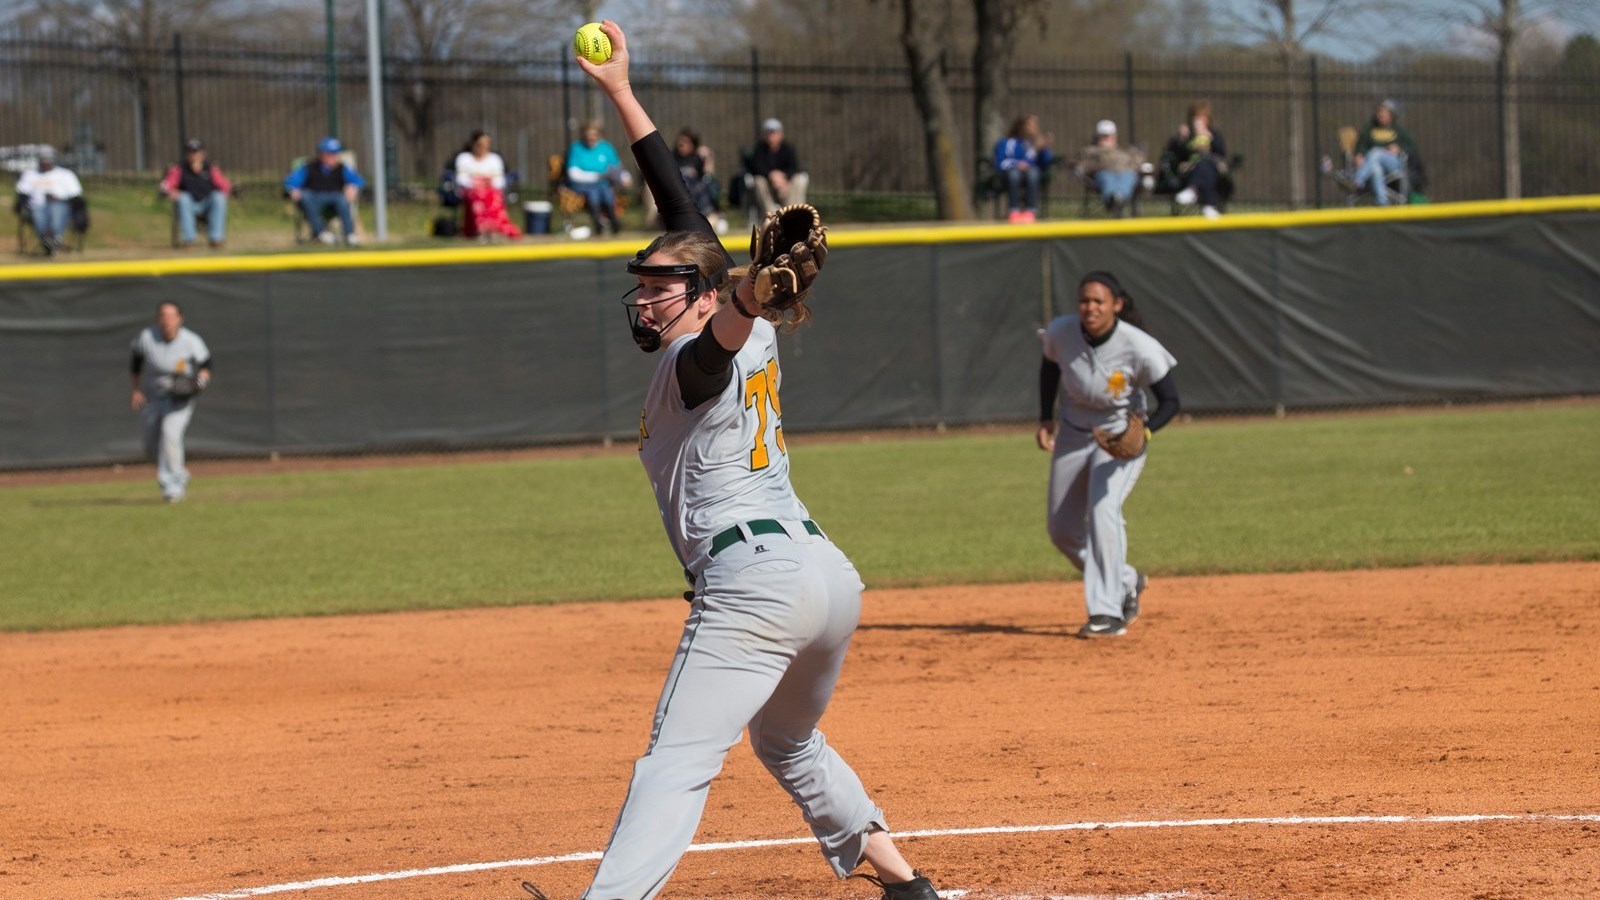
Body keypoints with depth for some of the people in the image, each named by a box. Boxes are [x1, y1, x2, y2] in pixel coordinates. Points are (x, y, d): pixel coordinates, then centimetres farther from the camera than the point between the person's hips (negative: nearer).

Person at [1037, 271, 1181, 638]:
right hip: (1073, 435, 5)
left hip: (1121, 437, -5)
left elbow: (1170, 401, -18)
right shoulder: (1061, 333, -17)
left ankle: (1107, 613, -21)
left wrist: (1143, 430, -36)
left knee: (1102, 511, -27)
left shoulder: (1139, 348, -27)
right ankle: (1126, 582, 33)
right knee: (1062, 529, 9)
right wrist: (1046, 420, 1)